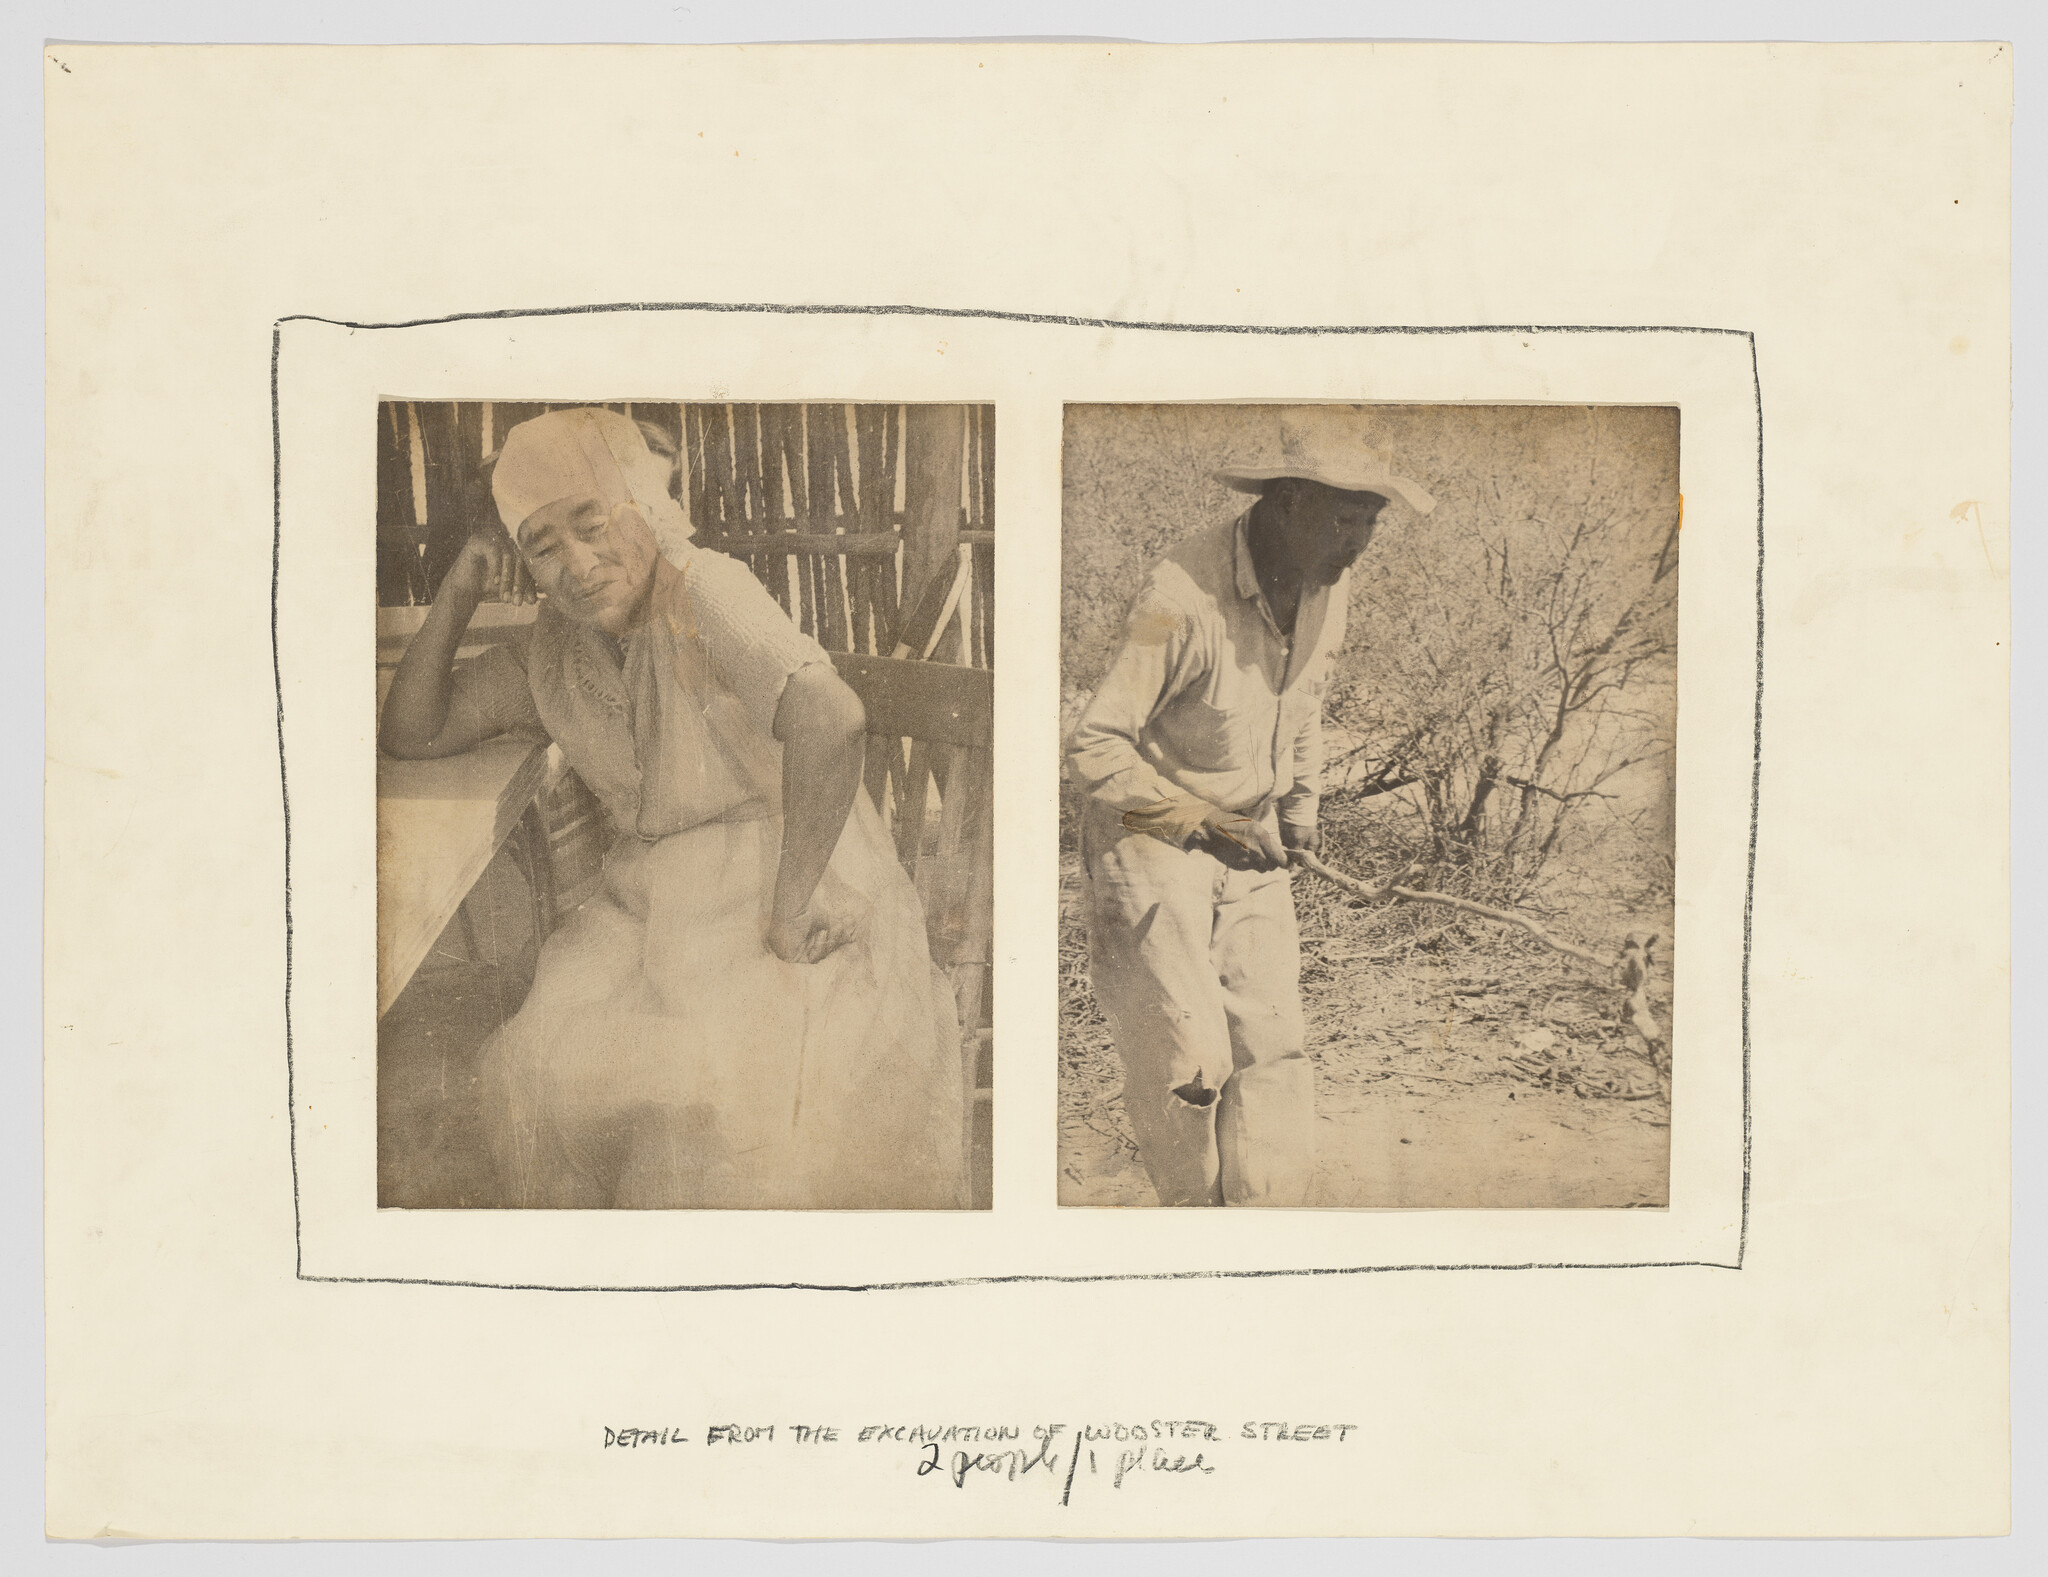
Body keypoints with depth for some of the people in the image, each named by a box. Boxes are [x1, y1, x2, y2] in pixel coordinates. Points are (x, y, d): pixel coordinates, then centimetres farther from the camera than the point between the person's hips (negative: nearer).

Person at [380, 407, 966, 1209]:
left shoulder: (705, 589, -19)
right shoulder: (555, 647, 6)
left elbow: (830, 718, -36)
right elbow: (412, 731, 10)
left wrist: (790, 905, -30)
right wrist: (458, 594, -4)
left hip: (794, 872, -6)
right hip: (654, 894, 7)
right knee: (551, 1062, -14)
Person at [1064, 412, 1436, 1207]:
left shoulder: (1328, 581, -4)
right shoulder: (1183, 596, -27)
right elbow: (1093, 747, -23)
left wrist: (1300, 801, 6)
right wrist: (1199, 824, -23)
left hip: (1247, 844, 6)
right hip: (1149, 841, -6)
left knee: (1271, 1052, -1)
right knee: (1186, 1057, -8)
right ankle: (1191, 1203, 19)